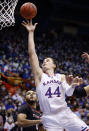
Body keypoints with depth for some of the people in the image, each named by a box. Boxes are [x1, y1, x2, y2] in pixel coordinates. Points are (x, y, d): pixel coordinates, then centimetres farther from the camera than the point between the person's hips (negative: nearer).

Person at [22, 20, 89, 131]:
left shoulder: (61, 77, 17)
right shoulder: (40, 75, 9)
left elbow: (68, 93, 4)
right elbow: (32, 54, 2)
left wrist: (72, 85, -17)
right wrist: (31, 32, 1)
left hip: (65, 113, 2)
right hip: (50, 118, -2)